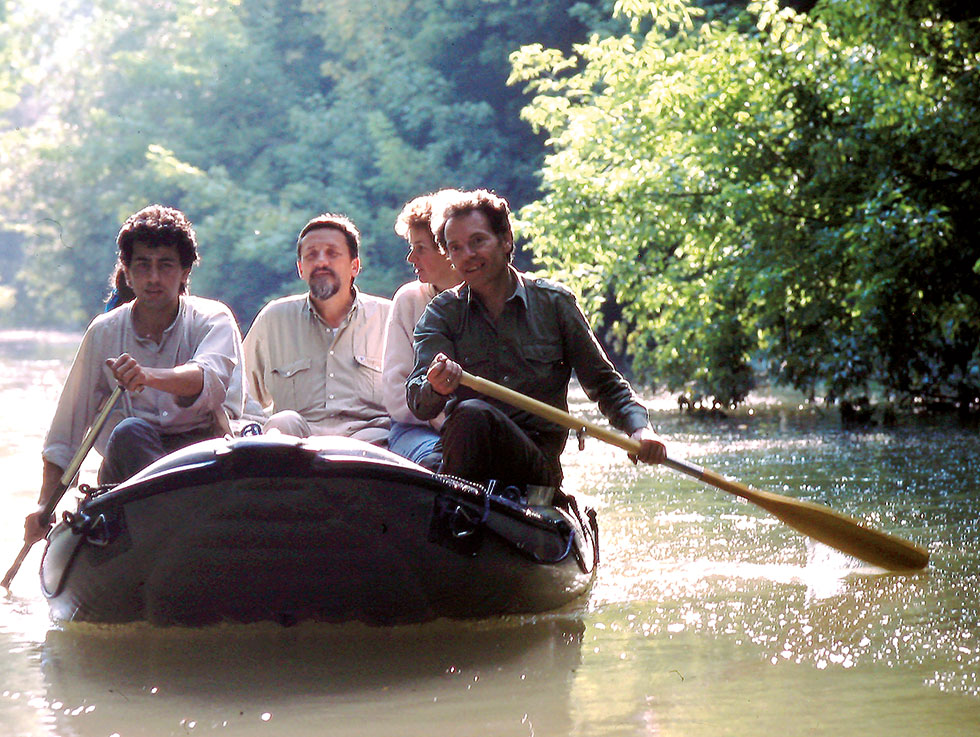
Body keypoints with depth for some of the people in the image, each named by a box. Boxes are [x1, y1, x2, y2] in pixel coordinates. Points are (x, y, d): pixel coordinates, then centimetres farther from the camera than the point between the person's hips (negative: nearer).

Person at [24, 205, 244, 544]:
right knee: (129, 432, -33)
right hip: (128, 464, 2)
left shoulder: (214, 319, 0)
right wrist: (44, 504, -1)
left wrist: (149, 376, -45)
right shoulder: (105, 331, 6)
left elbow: (210, 380, -24)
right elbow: (69, 423, 8)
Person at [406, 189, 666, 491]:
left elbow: (604, 383, 12)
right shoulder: (442, 314, 9)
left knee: (472, 415, -32)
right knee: (469, 413, -33)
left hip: (539, 465, -1)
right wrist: (437, 389, -30)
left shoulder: (553, 302, 7)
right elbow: (418, 404, -5)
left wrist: (639, 427, -8)